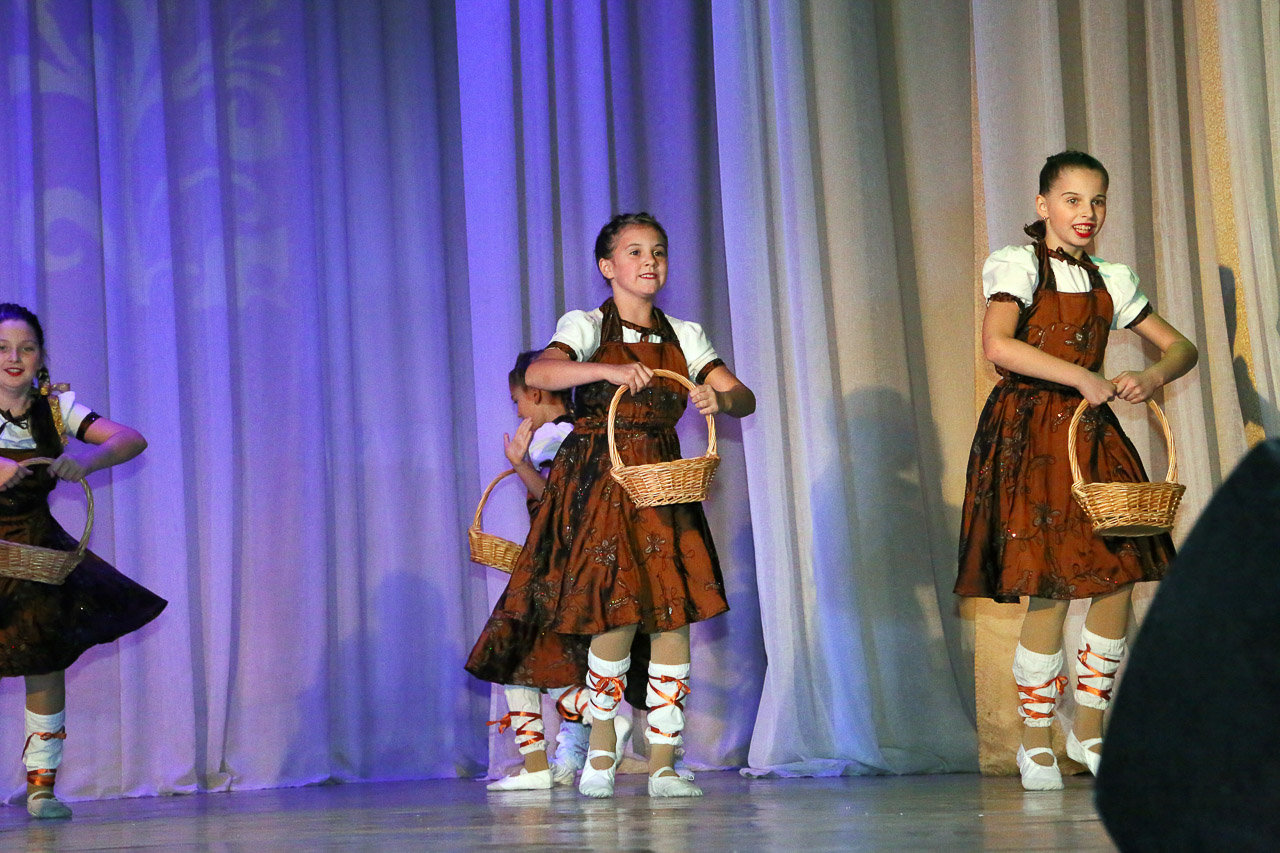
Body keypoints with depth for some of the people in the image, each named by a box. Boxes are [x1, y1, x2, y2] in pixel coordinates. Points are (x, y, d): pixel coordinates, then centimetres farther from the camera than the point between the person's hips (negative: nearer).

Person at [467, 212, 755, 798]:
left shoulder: (684, 336, 14)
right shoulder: (587, 326, 1)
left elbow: (744, 398, 5)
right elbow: (538, 373, -20)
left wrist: (720, 398, -19)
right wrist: (611, 371, -34)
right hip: (597, 482, -4)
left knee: (673, 616, -5)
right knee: (620, 613, -16)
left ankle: (661, 762, 1)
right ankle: (601, 736, 8)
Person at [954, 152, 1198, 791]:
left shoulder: (1109, 282, 14)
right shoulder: (1019, 265, -2)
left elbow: (1181, 347, 16)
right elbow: (997, 345, -20)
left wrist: (1153, 377, -6)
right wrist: (1083, 378, -21)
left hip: (1092, 431, 5)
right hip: (1029, 433, -5)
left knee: (1118, 580, -2)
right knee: (1050, 590, -8)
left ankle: (1088, 732, 15)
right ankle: (1036, 744, 7)